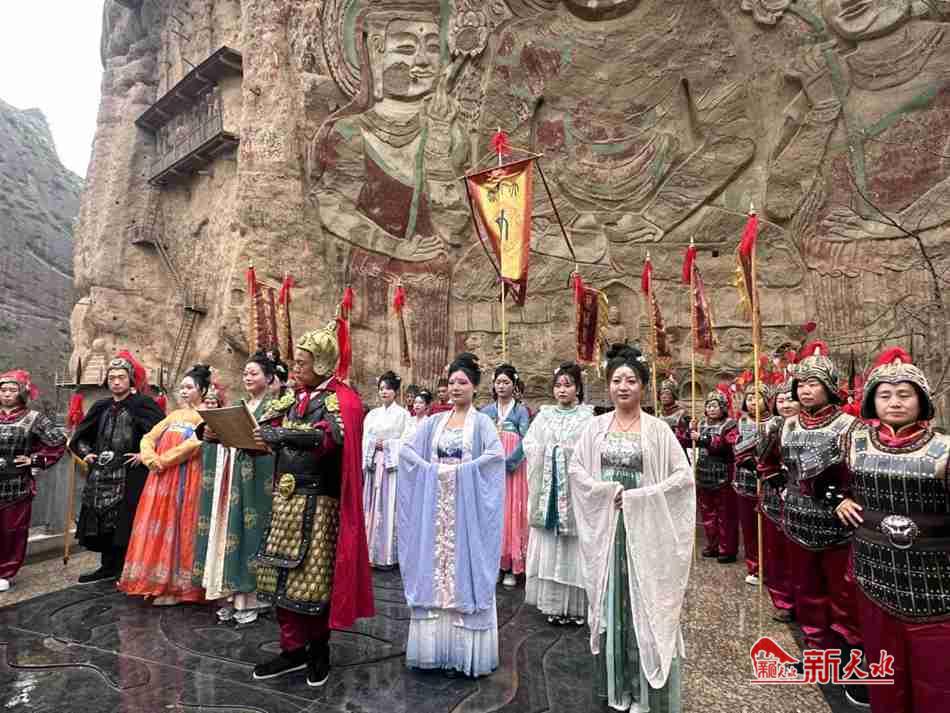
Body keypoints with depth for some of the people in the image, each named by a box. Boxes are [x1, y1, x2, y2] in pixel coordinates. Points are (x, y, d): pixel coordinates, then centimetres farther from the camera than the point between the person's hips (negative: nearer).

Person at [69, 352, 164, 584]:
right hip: (102, 473, 6)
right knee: (103, 520, 10)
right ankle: (108, 566, 23)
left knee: (127, 520, -4)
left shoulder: (143, 404, -6)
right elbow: (79, 435, 26)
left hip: (131, 475, -6)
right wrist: (86, 453, 12)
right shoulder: (101, 407, 12)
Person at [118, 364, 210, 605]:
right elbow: (148, 439, 13)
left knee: (177, 529, -3)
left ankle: (175, 586, 5)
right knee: (157, 527, 7)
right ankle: (159, 582, 16)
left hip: (185, 482, -7)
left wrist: (162, 460, -12)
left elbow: (193, 445, -17)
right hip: (161, 480, 7)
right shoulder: (174, 415, 19)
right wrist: (151, 460, -6)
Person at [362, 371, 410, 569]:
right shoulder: (372, 414, 16)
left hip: (392, 466, -5)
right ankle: (371, 552, 14)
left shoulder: (402, 414, 1)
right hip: (373, 464, 5)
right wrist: (374, 444, -6)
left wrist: (387, 444, -12)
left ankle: (386, 555, 4)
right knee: (371, 507, 5)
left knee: (388, 507, -3)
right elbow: (365, 439, 13)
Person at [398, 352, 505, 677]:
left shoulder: (482, 422, -2)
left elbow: (496, 455, -18)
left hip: (467, 506, -4)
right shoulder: (434, 422, 10)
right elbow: (407, 450, 4)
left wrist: (460, 470, -17)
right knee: (434, 569, 6)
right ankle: (436, 646, 18)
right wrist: (431, 469, -9)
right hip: (435, 505, 4)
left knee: (465, 570, 1)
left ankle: (463, 651, 12)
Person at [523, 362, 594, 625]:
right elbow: (529, 444, 6)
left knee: (574, 544, 0)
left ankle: (576, 604, 10)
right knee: (549, 544, 5)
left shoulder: (588, 416, 1)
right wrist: (548, 451, -7)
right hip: (548, 487, 3)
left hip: (576, 487, -3)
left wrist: (563, 450, -11)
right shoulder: (544, 415, 12)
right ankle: (553, 603, 15)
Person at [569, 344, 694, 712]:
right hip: (604, 524, 2)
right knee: (609, 600, 10)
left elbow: (684, 475, -6)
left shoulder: (657, 429, -3)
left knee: (643, 600, 4)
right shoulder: (595, 426, 4)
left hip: (644, 526, -2)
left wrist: (638, 496, -14)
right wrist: (607, 491, -12)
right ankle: (615, 683, 25)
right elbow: (576, 468, 3)